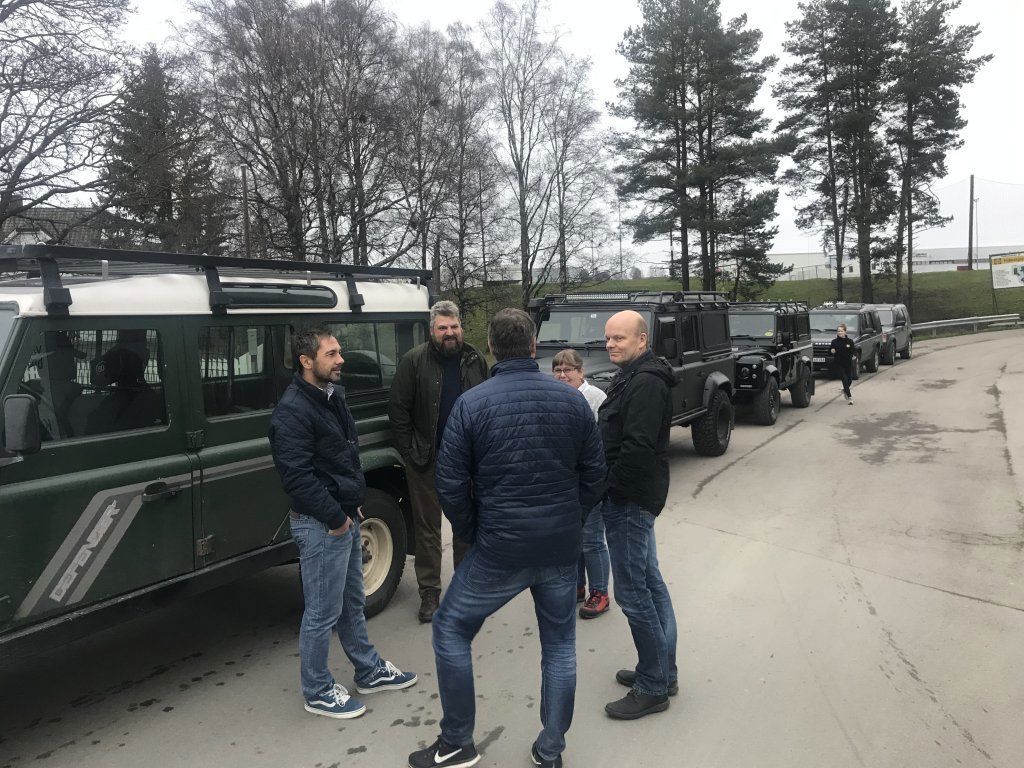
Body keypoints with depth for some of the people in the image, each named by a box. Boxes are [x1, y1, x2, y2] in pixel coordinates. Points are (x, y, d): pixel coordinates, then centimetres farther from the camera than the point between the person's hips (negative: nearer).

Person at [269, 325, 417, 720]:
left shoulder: (332, 397, 10)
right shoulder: (292, 411, -21)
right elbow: (297, 477, -24)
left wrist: (354, 504, 12)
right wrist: (335, 517, -18)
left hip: (345, 517, 9)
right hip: (321, 525, -9)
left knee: (352, 602, 22)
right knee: (323, 613, 5)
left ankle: (369, 671, 37)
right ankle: (317, 692, 22)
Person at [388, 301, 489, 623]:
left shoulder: (476, 361, 4)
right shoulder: (414, 361, -6)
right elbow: (398, 409, -5)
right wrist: (410, 452, -10)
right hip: (426, 462, -3)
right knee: (427, 527, 6)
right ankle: (429, 591, 18)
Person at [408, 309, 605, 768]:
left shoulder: (471, 404, -11)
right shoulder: (572, 400, -1)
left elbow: (450, 484, -8)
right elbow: (594, 475, 4)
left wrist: (474, 534, 7)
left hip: (499, 551, -3)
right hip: (563, 550, 4)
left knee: (451, 630, 17)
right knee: (560, 645, 19)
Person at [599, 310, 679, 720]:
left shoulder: (645, 383, -18)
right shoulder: (633, 377, 15)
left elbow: (637, 448, -26)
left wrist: (606, 487, -16)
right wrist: (607, 486, 13)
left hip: (629, 500, -11)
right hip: (637, 498, 11)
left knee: (632, 591, -4)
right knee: (649, 581, 17)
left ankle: (653, 687, 8)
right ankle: (664, 671, 30)